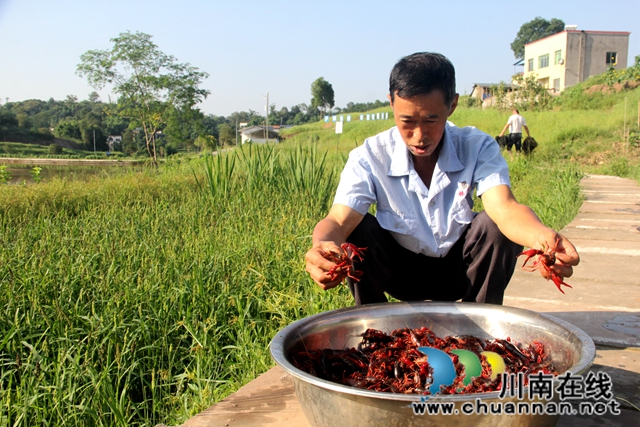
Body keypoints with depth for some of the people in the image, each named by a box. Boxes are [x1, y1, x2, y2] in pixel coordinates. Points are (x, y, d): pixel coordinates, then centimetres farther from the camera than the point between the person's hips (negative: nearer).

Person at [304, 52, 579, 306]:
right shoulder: (370, 157, -21)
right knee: (356, 230, -28)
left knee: (497, 226, -27)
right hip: (398, 270, 0)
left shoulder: (477, 148, -19)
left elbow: (505, 209, -35)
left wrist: (542, 237, -58)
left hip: (459, 269, 1)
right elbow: (338, 221, -33)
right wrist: (322, 246, -58)